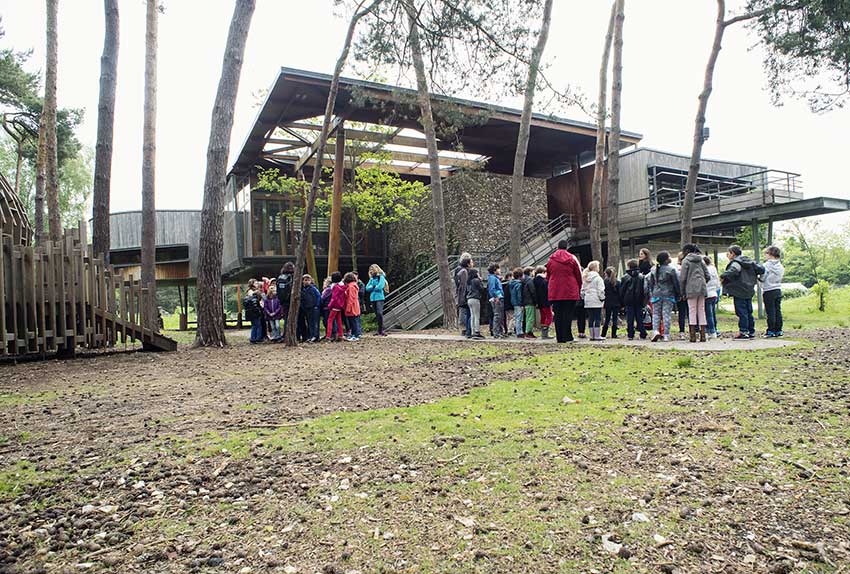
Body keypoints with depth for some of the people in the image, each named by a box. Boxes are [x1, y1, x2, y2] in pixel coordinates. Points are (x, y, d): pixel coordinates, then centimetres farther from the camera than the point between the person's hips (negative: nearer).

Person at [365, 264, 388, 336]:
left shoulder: (381, 277, -3)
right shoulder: (371, 279, 17)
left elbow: (379, 287, -14)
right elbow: (367, 288, 8)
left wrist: (372, 287, 0)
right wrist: (373, 286, -8)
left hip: (379, 298, -7)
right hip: (373, 298, 7)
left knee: (379, 313, -16)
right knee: (377, 314, 8)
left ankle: (381, 331, -15)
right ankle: (379, 330, 12)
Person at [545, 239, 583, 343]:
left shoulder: (551, 260, 6)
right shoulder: (572, 259, 0)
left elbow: (548, 277, 11)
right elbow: (579, 276, 5)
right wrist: (578, 289, 15)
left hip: (555, 292, 2)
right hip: (570, 292, -2)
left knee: (558, 315, 5)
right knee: (568, 314, 2)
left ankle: (560, 337, 6)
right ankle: (567, 336, 1)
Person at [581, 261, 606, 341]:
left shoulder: (585, 278, 13)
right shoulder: (597, 278, -8)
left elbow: (582, 290, 14)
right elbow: (600, 290, -11)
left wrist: (583, 297, 18)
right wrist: (602, 298, -2)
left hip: (588, 302, 7)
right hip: (596, 301, -7)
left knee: (590, 319, 9)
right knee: (598, 319, -2)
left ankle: (592, 336, 11)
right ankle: (597, 336, -3)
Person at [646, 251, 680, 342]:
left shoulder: (654, 269, 4)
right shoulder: (671, 269, -8)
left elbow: (650, 282, 8)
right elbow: (676, 282, -4)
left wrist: (651, 293, 16)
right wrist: (677, 295, 5)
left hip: (656, 295, 3)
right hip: (668, 295, -3)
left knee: (656, 313, 10)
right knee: (666, 314, 1)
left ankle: (655, 331, -9)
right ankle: (666, 335, 1)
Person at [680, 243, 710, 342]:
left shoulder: (686, 261, -3)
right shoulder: (701, 260, 14)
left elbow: (682, 278, -7)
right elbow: (708, 276, 11)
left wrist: (682, 292, -1)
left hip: (691, 289, -5)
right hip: (702, 288, 5)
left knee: (692, 311, -2)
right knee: (701, 311, 8)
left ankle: (693, 336, -3)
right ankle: (703, 335, 8)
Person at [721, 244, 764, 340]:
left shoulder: (736, 262, -13)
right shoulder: (749, 262, 15)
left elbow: (733, 271, -33)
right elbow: (761, 269, 15)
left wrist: (723, 277, -23)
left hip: (739, 292, -9)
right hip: (749, 291, 9)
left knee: (741, 312, -6)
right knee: (749, 312, 14)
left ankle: (743, 332, -5)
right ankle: (751, 332, 18)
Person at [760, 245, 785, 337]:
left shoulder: (767, 265, -12)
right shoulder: (781, 266, 9)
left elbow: (762, 278, -13)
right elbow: (780, 278, 14)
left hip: (769, 291, -6)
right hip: (778, 290, 6)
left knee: (770, 312, -3)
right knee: (778, 311, 9)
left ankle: (771, 331, -1)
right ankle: (778, 330, 13)